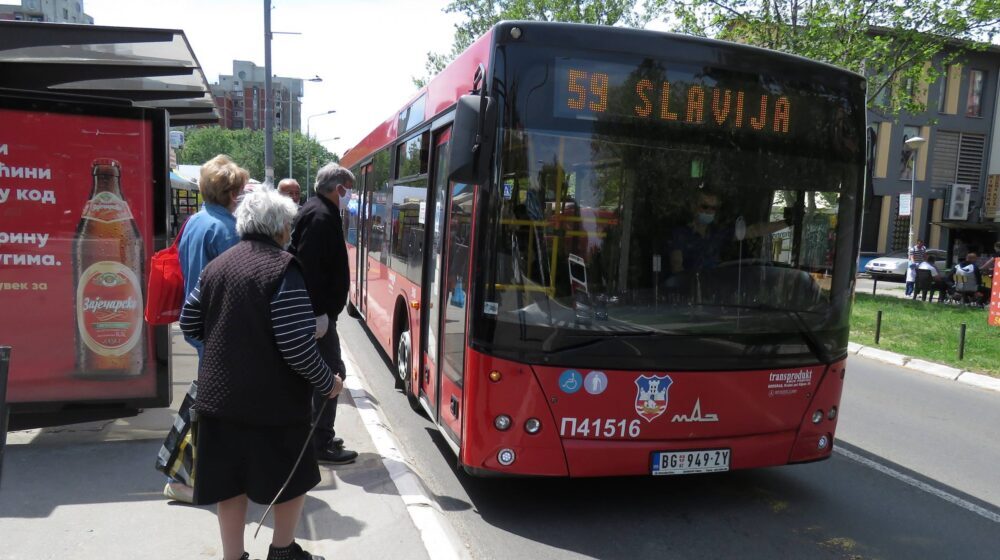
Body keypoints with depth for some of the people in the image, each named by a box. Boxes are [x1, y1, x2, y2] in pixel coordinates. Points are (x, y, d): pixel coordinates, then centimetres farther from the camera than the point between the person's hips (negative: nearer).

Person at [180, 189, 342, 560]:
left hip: (219, 395, 6)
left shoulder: (216, 266, 5)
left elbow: (190, 326, 14)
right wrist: (327, 382, -7)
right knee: (293, 476, 15)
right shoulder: (283, 268, -15)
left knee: (229, 480, 15)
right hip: (272, 399, -6)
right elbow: (297, 345, -21)